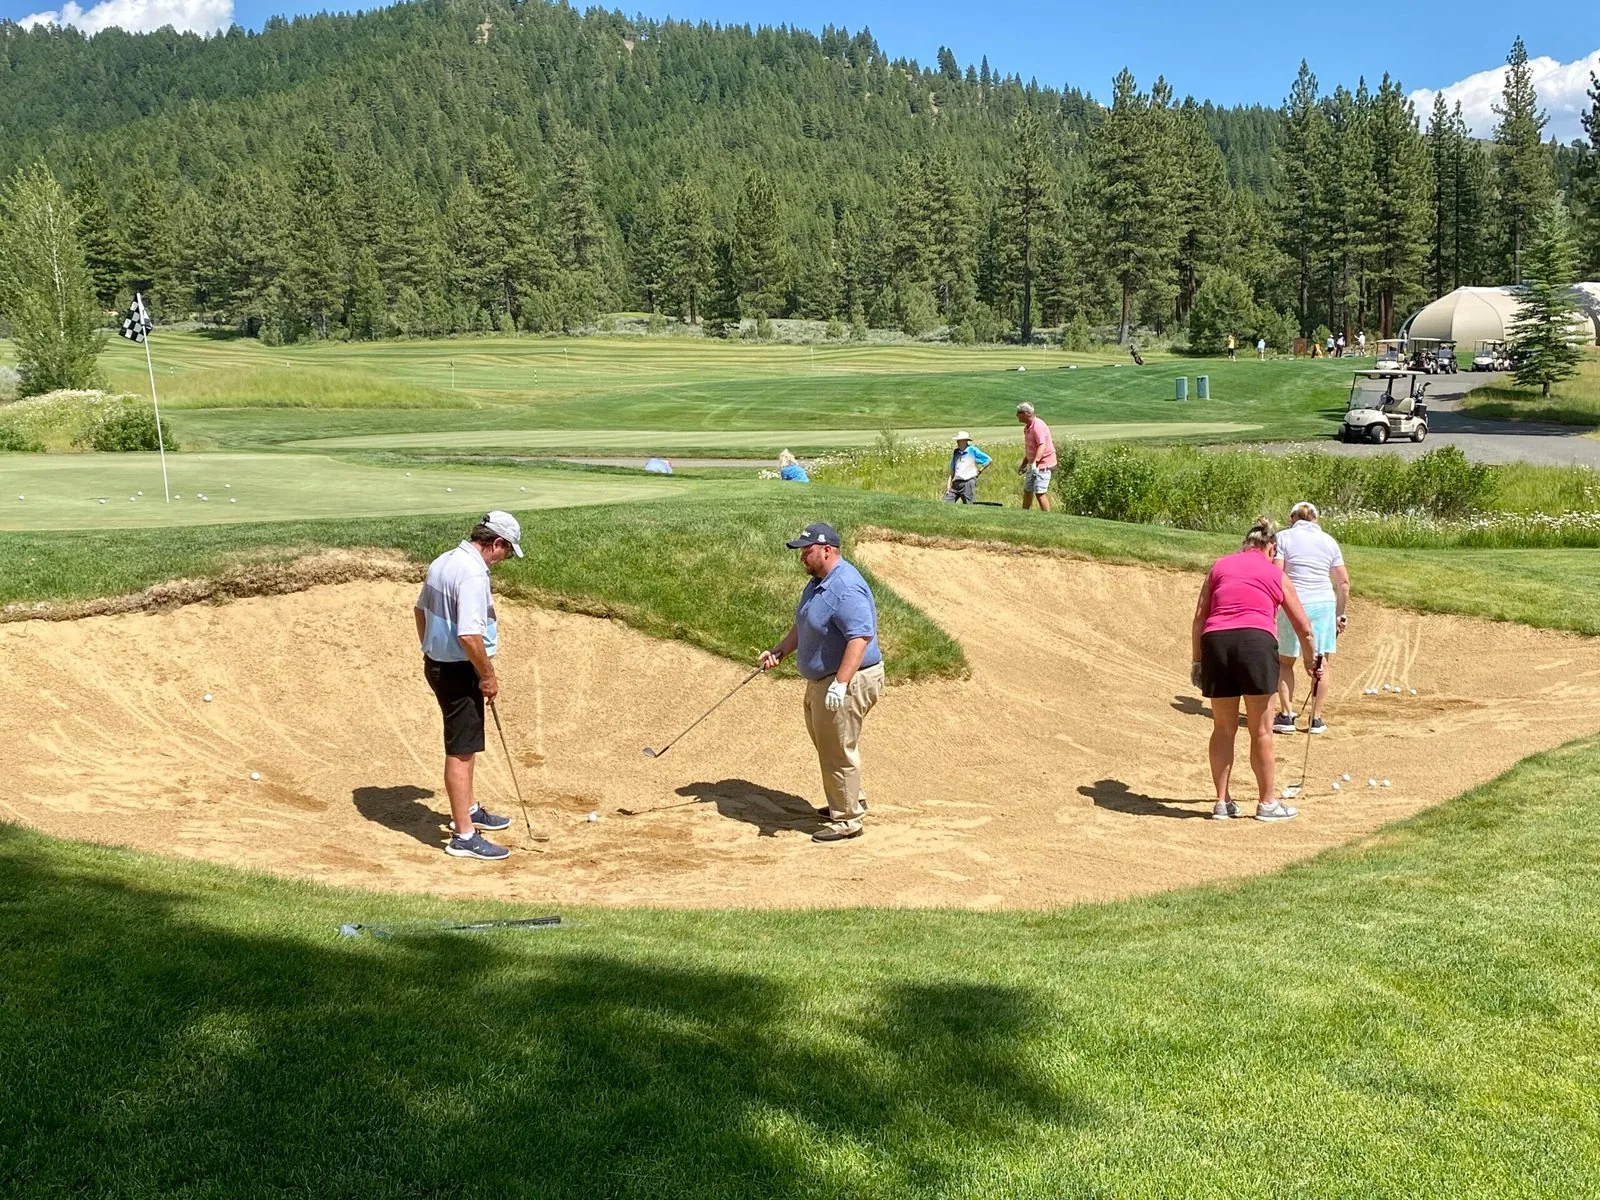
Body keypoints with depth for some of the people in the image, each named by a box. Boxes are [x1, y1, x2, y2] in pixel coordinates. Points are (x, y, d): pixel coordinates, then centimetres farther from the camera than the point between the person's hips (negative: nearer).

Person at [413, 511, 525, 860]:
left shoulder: (443, 561, 7)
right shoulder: (473, 573, -24)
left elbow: (421, 609, 21)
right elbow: (469, 635, -30)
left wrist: (430, 651, 29)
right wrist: (488, 675, -17)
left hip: (438, 662, 10)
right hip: (460, 671, -10)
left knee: (465, 745, 24)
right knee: (461, 751, -4)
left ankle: (468, 810, 40)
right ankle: (464, 837, 3)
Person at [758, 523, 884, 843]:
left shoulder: (845, 588, -25)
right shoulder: (817, 583, 9)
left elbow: (861, 637, -32)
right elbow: (803, 626, 21)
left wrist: (841, 683, -36)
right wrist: (778, 652, 9)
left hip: (847, 683, -11)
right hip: (821, 681, 11)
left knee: (838, 752, -1)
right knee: (826, 746, 22)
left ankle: (847, 820, 10)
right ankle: (851, 801, 38)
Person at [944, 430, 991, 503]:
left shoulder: (973, 451, -3)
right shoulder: (955, 452, 12)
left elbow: (989, 460, 0)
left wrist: (979, 471, 1)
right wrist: (948, 484, 8)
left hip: (968, 483, -5)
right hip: (956, 483, 5)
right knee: (946, 504, -3)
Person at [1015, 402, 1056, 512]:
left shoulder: (1037, 426, -20)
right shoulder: (1027, 427, 12)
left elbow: (1042, 446, -32)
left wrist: (1035, 461, -44)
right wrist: (1023, 464, 29)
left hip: (1043, 463, -10)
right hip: (1033, 464, 10)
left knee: (1040, 492, -14)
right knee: (1027, 490, 16)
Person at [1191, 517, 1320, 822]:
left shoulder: (1220, 566, 22)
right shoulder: (1277, 575, 18)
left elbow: (1199, 616, 13)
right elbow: (1304, 628, 22)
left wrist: (1196, 659, 15)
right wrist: (1311, 660, 38)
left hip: (1215, 641, 2)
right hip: (1256, 640, -2)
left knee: (1223, 728, 14)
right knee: (1261, 730, 8)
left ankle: (1222, 802, 18)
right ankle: (1267, 803, 17)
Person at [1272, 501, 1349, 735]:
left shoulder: (1284, 537, 2)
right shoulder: (1329, 541, 10)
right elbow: (1344, 582, 9)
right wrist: (1341, 613, 17)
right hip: (1323, 604, 2)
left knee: (1284, 662, 14)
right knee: (1323, 663, 14)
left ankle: (1286, 715, 10)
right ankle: (1315, 719, 14)